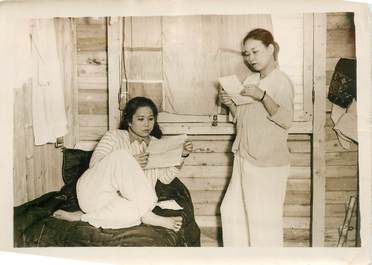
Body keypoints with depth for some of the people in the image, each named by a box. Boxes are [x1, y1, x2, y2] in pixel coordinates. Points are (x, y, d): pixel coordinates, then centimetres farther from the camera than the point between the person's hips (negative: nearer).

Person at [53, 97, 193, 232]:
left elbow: (166, 177, 5)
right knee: (121, 155, -30)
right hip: (94, 193, -2)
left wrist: (182, 155, -10)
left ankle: (82, 215, -19)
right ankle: (146, 214, -25)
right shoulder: (114, 136, 6)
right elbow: (94, 164, -9)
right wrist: (129, 163, -21)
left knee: (135, 212, -37)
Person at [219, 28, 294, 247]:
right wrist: (230, 103, -1)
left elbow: (286, 120, -20)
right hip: (245, 158, 8)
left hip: (269, 162, -8)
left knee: (265, 218, -1)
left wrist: (262, 96, -28)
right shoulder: (251, 80, 12)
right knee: (232, 210, 15)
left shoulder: (281, 81, -9)